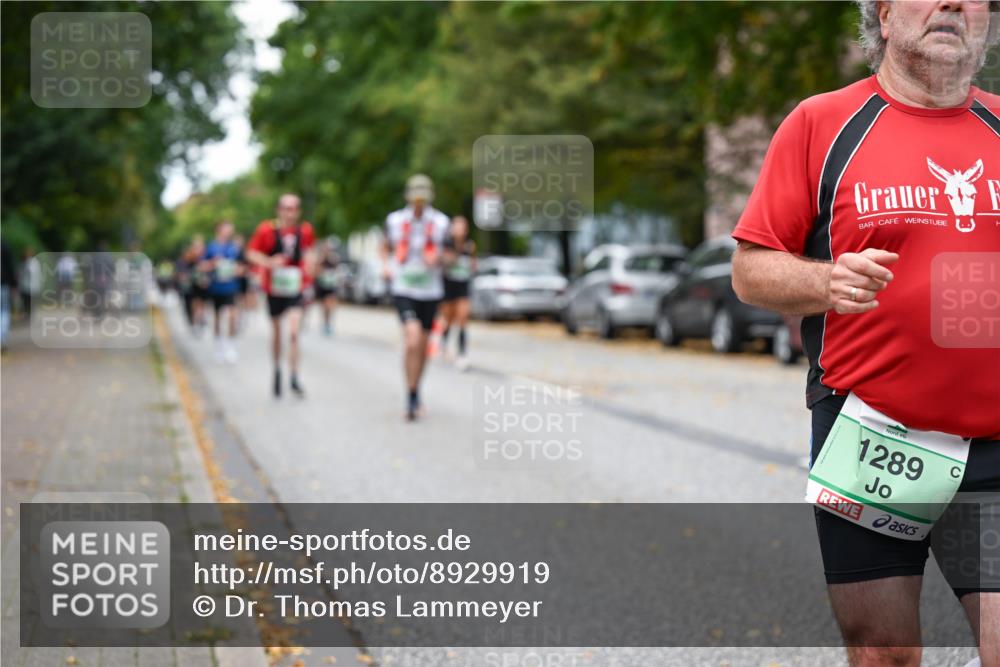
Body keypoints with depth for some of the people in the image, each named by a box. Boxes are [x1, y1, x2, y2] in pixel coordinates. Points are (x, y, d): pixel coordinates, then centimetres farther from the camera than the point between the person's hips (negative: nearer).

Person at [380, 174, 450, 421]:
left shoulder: (440, 222, 1)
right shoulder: (395, 220, 1)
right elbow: (386, 246, 19)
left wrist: (437, 258, -14)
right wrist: (386, 266, 1)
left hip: (429, 290, 2)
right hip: (402, 288, -2)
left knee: (423, 345, 11)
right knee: (413, 341, -20)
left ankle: (416, 392, 33)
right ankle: (412, 397, -11)